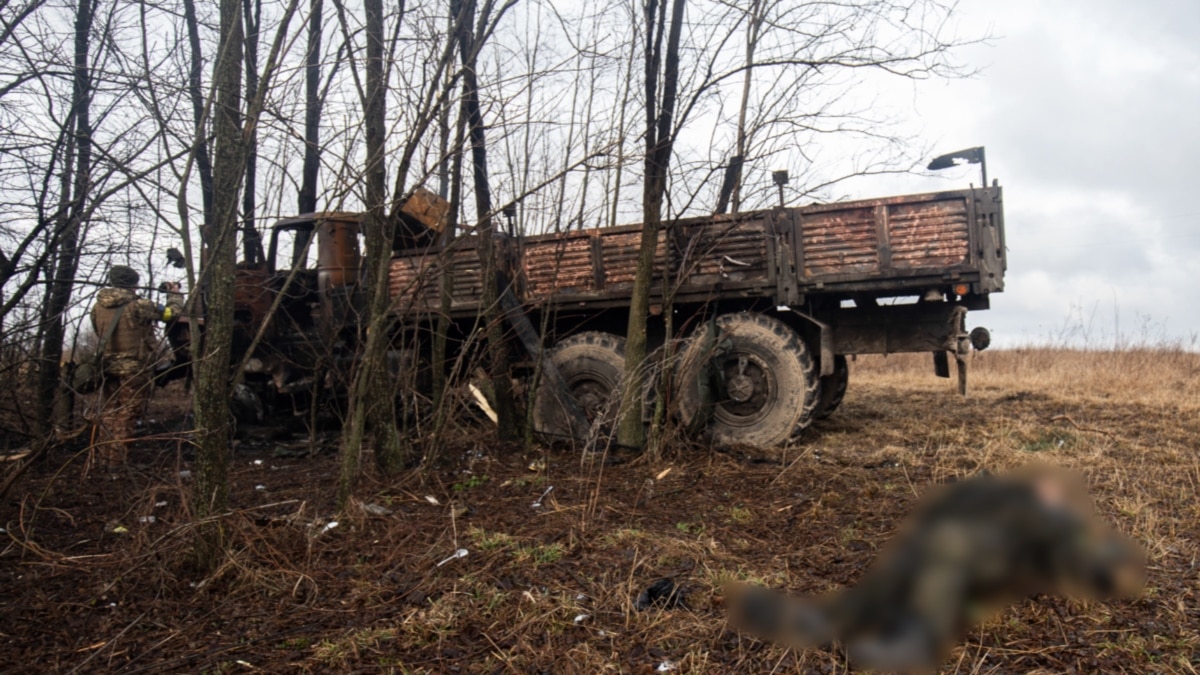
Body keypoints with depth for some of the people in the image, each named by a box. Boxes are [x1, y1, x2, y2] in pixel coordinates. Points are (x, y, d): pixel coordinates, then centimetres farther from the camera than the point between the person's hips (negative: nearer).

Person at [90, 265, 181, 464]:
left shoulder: (98, 306, 2)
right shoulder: (138, 305, -16)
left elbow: (99, 333, 15)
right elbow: (172, 313, -8)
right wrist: (174, 294, 10)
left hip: (108, 366, 6)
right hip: (134, 367, -6)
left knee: (109, 411, 16)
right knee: (127, 413, 1)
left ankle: (105, 456, 22)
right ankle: (118, 458, 1)